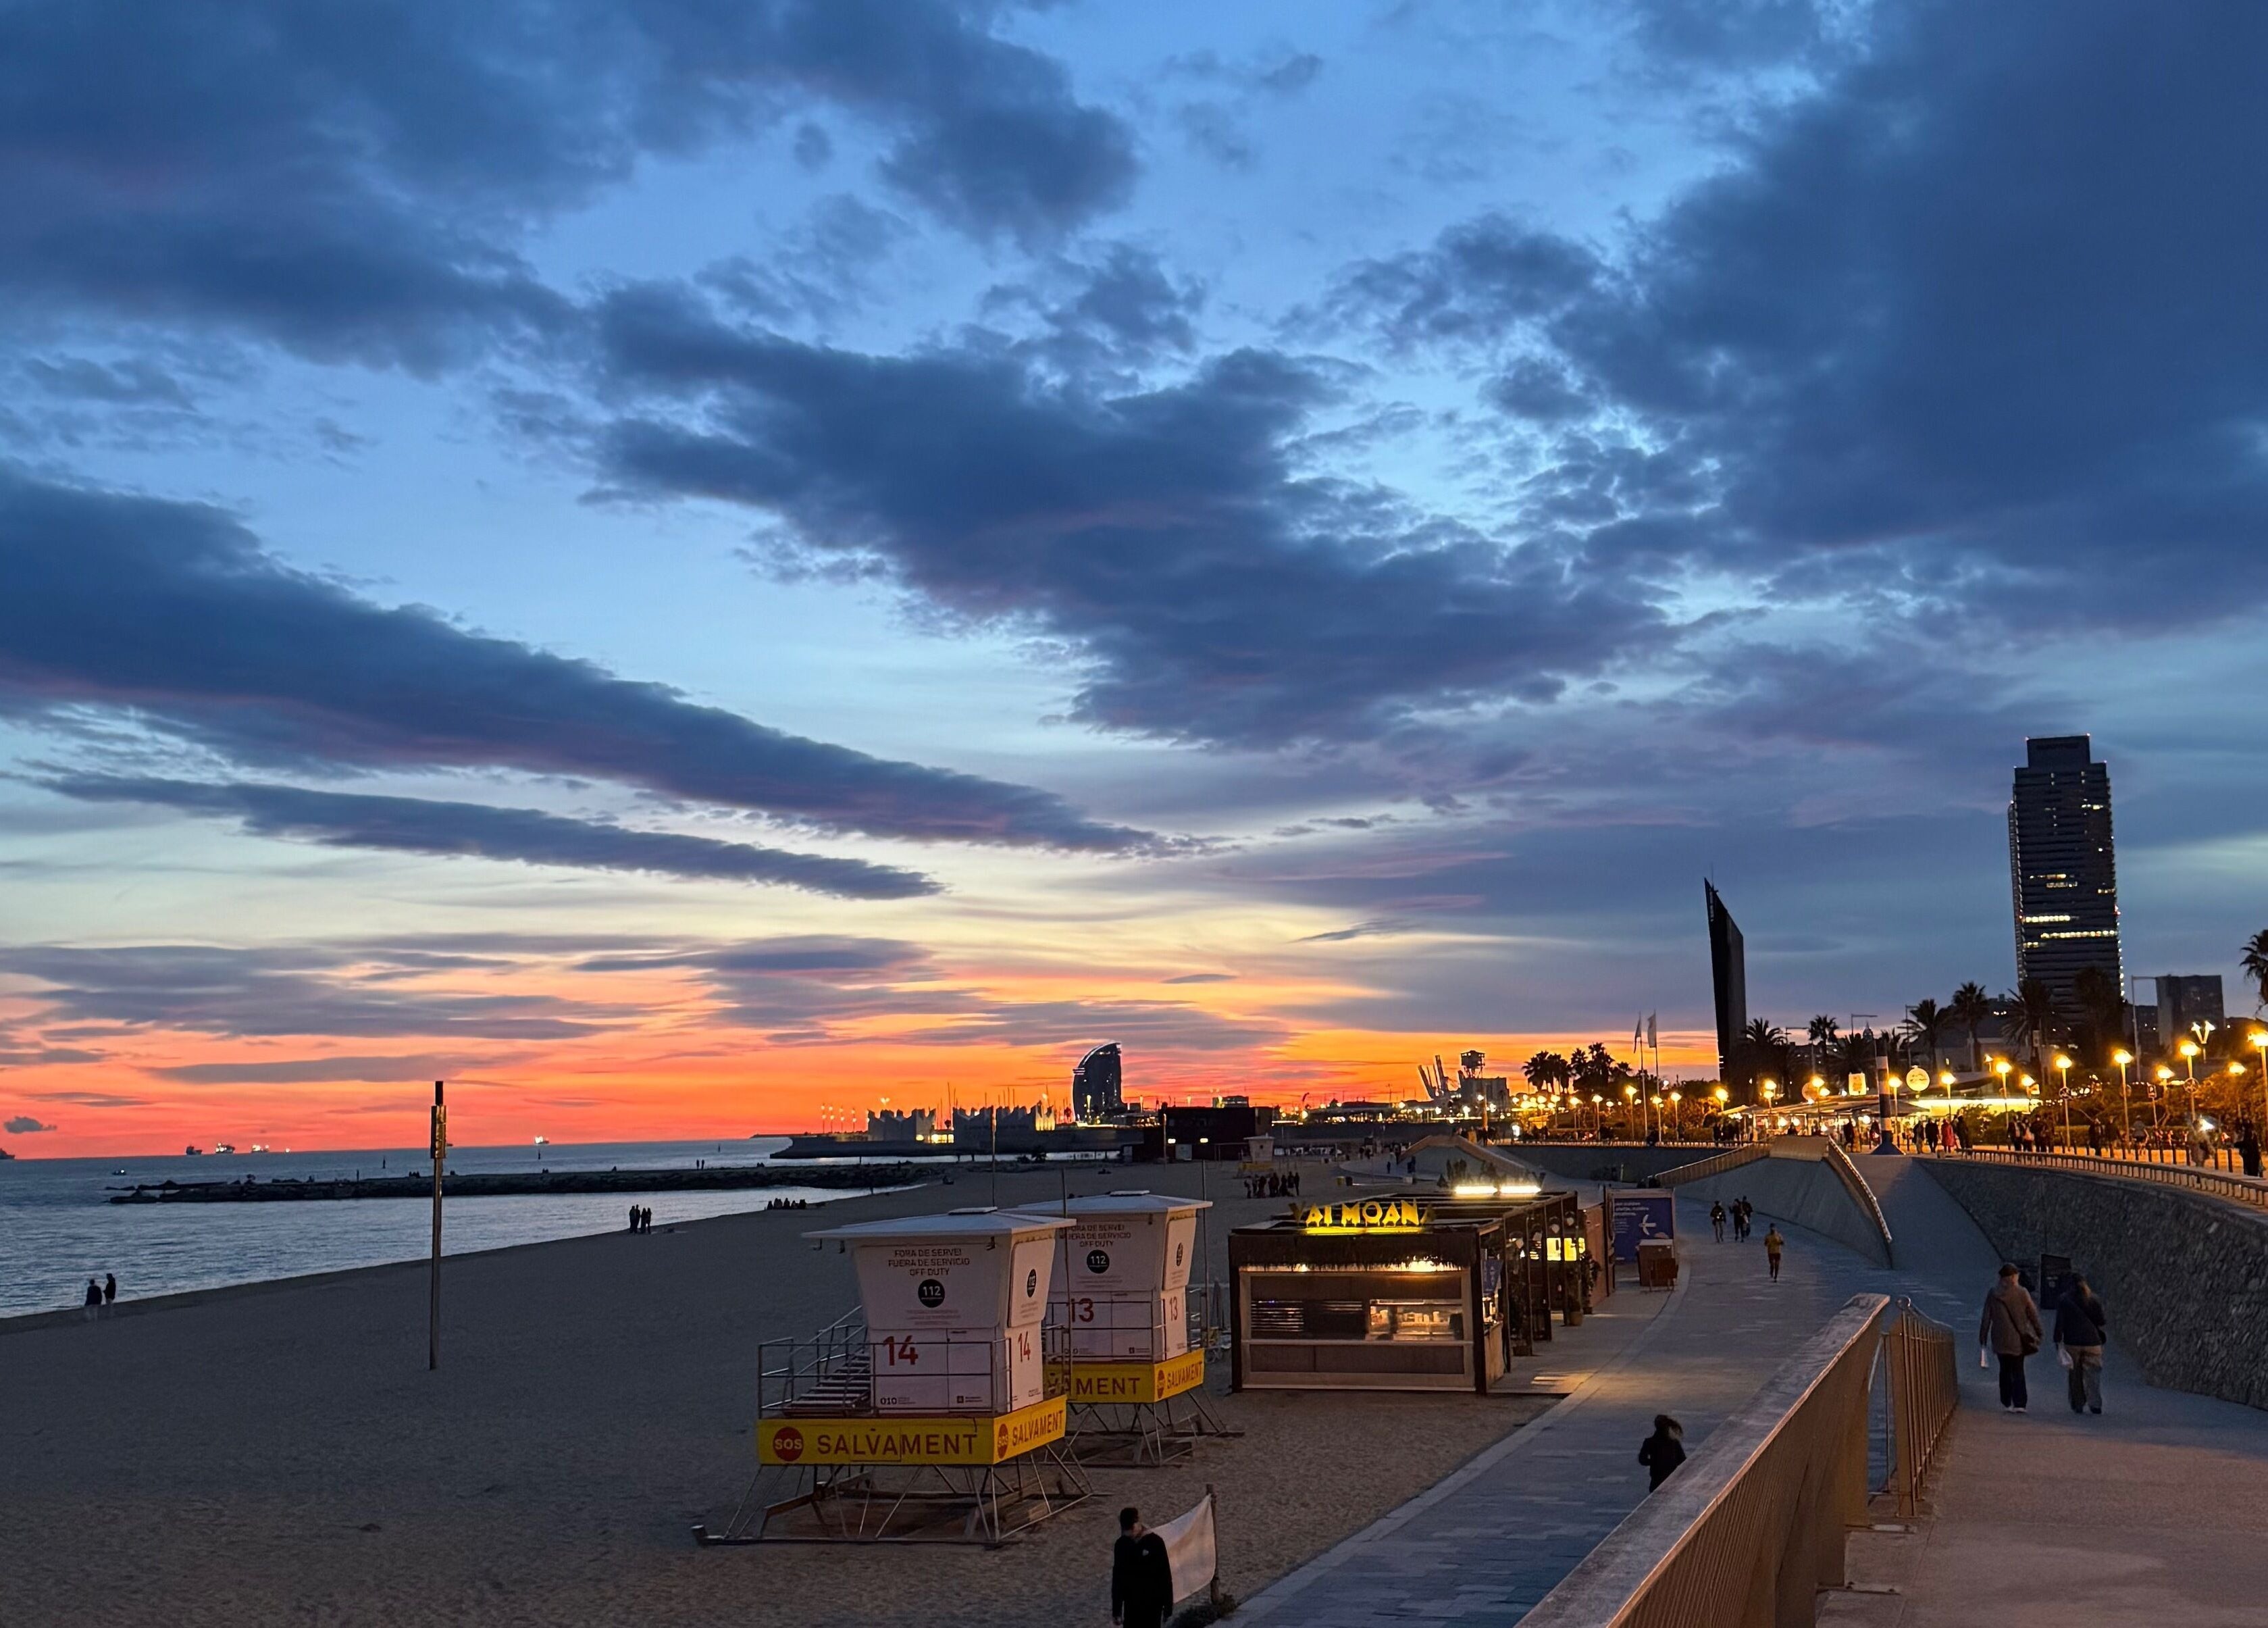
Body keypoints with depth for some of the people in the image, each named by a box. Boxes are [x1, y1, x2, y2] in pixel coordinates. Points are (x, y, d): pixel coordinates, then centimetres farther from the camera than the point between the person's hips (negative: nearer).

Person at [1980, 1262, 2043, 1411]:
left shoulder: (1993, 1294, 0)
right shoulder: (2021, 1293, -5)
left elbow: (1986, 1317, 3)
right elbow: (2033, 1314, 0)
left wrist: (1983, 1337, 9)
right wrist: (2038, 1332, 12)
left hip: (2000, 1339, 1)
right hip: (2018, 1338, -1)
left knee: (2005, 1370, 13)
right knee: (2018, 1371, 4)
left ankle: (2007, 1403, 12)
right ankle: (2019, 1403, -7)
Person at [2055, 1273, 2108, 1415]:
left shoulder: (2064, 1300, -1)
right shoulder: (2093, 1299, 2)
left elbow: (2059, 1323, -5)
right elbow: (2102, 1321, 4)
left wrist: (2058, 1341, -1)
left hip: (2072, 1343, -1)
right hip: (2092, 1343, 1)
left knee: (2075, 1376, 8)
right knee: (2093, 1374, 5)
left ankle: (2077, 1405, 10)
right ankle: (2095, 1404, -4)